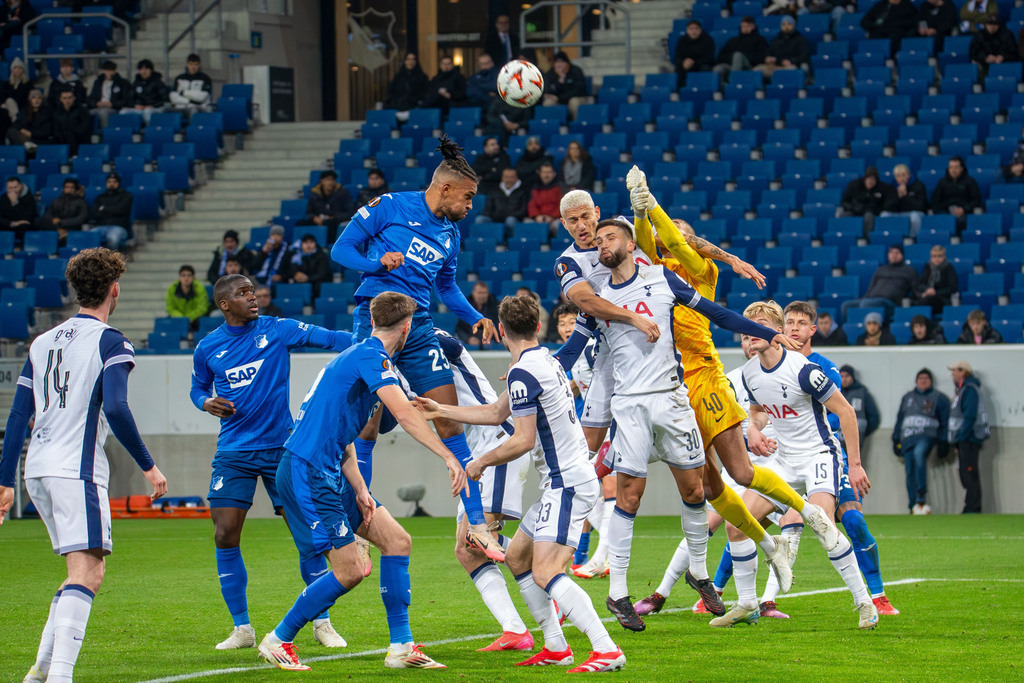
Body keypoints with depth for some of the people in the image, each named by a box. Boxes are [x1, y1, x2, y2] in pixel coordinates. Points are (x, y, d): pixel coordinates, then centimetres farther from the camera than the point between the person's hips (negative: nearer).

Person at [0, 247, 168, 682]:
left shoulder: (42, 343, 16)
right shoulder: (110, 342, -4)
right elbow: (115, 409, -17)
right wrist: (148, 466, -10)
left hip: (37, 470, 8)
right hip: (77, 471, -8)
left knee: (82, 570, 18)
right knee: (87, 573, -13)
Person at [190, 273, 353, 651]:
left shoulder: (277, 330, -3)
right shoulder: (207, 348, 4)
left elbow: (328, 338, -13)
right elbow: (198, 388, 20)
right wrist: (207, 403, -3)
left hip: (281, 447, -1)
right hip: (233, 454, 1)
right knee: (225, 537, -7)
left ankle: (322, 623, 11)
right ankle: (242, 628, 7)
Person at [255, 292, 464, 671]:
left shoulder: (362, 355, 19)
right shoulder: (371, 356, -11)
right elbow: (405, 415, -23)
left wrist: (360, 490, 7)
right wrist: (449, 457, -22)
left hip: (329, 473, 10)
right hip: (305, 472, -10)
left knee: (397, 541, 6)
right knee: (349, 571, -9)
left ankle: (401, 647, 7)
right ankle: (278, 641, 6)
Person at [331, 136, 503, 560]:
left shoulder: (450, 234, 16)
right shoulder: (389, 208, -1)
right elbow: (341, 250, 1)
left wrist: (476, 318, 15)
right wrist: (377, 262, -17)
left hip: (418, 328, 5)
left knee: (450, 421, -2)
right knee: (367, 424, -5)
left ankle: (476, 524, 1)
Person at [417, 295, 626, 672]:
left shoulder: (523, 372, -15)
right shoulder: (546, 361, 16)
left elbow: (523, 440, -19)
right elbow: (496, 413, 27)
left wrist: (481, 462, -3)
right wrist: (440, 410, 33)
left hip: (567, 485, -10)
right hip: (563, 483, 10)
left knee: (545, 573, -20)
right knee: (517, 556, 19)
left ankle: (607, 650, -28)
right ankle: (556, 648, 18)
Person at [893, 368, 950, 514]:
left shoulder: (939, 398, 10)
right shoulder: (907, 398, 23)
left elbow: (945, 422, 6)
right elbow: (899, 419, 23)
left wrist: (943, 442, -2)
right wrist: (896, 440, 15)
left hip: (927, 436, -5)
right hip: (908, 437, 5)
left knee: (919, 453, -36)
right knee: (910, 473, -2)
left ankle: (921, 496, -39)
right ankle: (913, 506, 1)